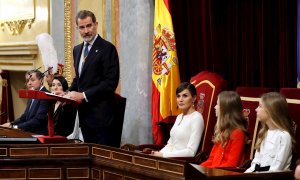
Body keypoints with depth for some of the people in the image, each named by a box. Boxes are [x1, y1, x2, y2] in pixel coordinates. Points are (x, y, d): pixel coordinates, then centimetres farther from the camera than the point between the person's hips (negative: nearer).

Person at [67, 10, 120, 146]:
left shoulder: (107, 48, -9)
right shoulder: (77, 50, 16)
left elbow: (111, 82, -16)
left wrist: (84, 95, -17)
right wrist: (70, 93, 6)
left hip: (100, 113, -7)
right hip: (84, 113, 7)